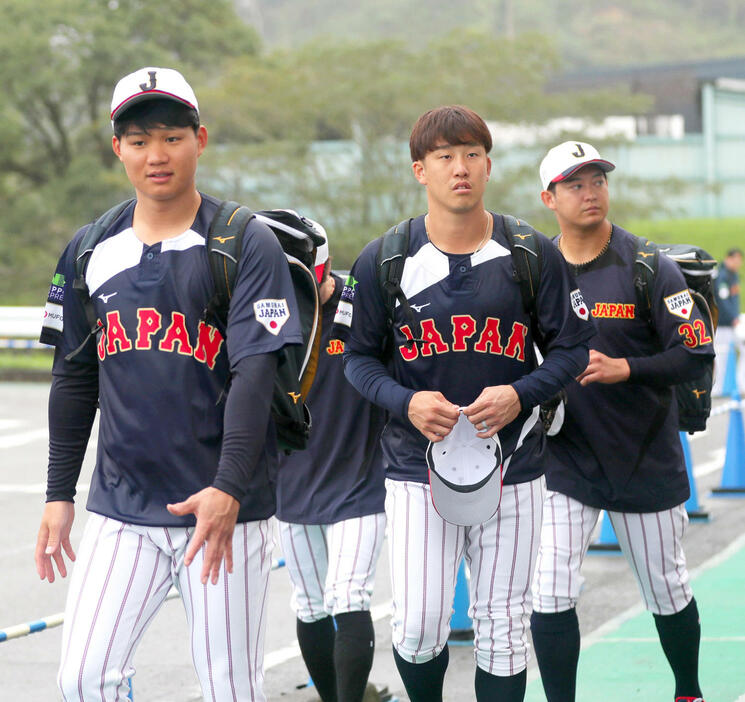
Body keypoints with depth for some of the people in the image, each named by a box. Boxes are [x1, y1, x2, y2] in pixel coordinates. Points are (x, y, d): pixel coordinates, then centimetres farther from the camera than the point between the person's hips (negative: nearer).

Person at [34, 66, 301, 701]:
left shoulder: (247, 244, -4)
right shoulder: (90, 252, 9)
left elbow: (254, 374, -12)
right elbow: (74, 379, 16)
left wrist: (228, 489, -22)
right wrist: (59, 493, 13)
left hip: (224, 509, -4)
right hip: (120, 512, 4)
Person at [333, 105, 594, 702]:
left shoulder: (534, 255, 0)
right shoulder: (382, 261, -1)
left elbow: (573, 347, 6)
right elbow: (359, 357, 6)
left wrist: (521, 395, -13)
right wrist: (406, 403, -13)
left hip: (512, 467, 1)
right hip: (417, 468, -1)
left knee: (503, 626, 4)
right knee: (419, 629, -7)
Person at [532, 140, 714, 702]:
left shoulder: (648, 267, -7)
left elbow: (695, 355, -11)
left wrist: (625, 368, -25)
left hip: (646, 460, -1)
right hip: (563, 460, 1)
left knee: (667, 592, 12)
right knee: (550, 598, -9)